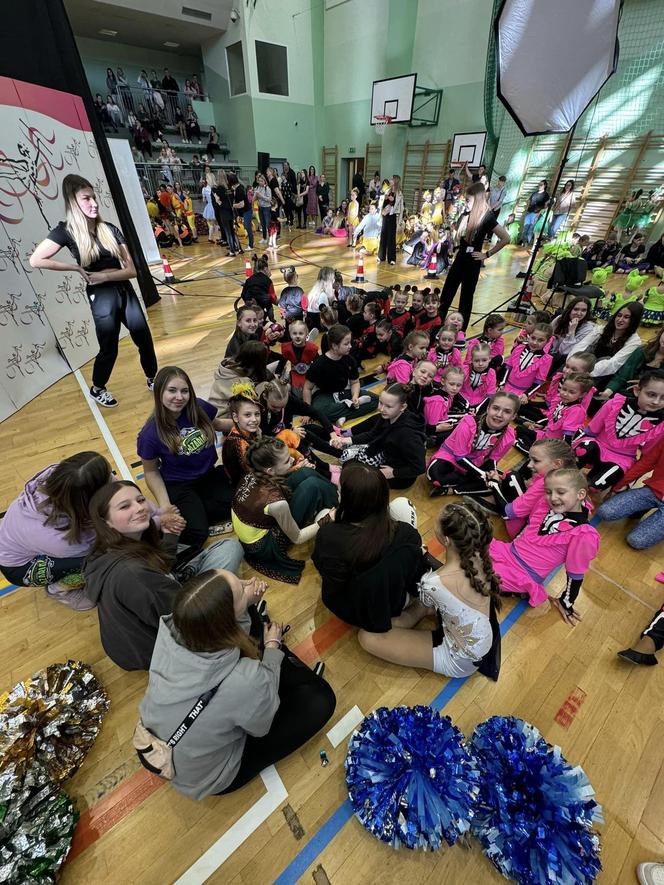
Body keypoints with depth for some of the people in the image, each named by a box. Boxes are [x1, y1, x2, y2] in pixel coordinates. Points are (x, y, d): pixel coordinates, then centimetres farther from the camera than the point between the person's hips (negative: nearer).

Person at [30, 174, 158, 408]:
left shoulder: (110, 229, 3)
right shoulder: (66, 231, -5)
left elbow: (131, 269, -2)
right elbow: (35, 260, -7)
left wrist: (105, 275, -14)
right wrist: (77, 268, -8)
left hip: (125, 292, 3)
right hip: (101, 298, -3)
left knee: (144, 339, 4)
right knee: (109, 349, 4)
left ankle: (153, 380, 26)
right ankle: (97, 389, 28)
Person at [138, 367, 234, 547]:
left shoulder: (199, 408, -14)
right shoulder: (150, 434, -20)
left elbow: (216, 424, 10)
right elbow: (151, 472, -6)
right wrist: (165, 506, -16)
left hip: (210, 474, 4)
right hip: (178, 485, -4)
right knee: (197, 535, -23)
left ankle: (197, 513, 2)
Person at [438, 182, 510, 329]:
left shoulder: (487, 217, -12)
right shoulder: (466, 215, 7)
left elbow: (505, 238, -15)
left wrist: (487, 254, -11)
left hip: (472, 262, -7)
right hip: (460, 258, 7)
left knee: (466, 296, 2)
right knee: (446, 293, 6)